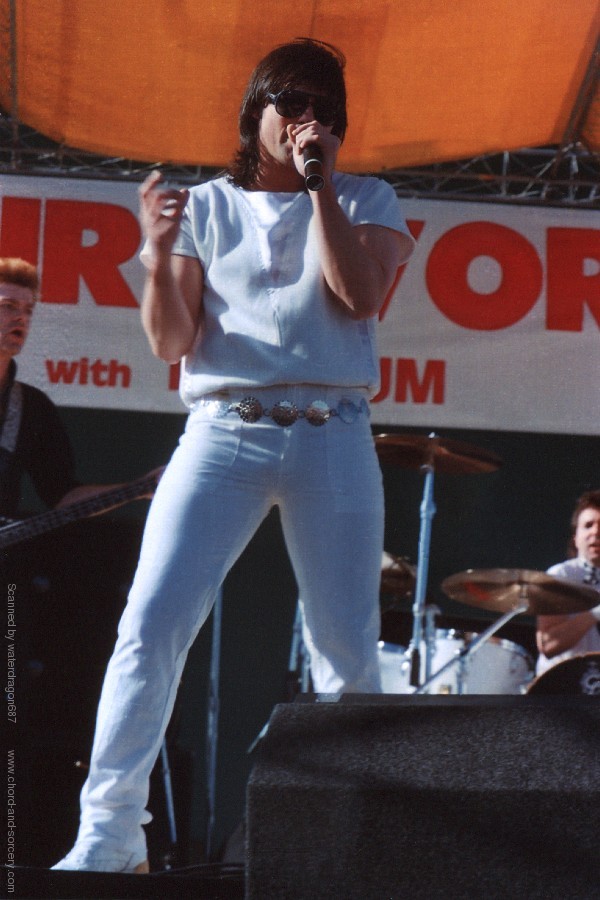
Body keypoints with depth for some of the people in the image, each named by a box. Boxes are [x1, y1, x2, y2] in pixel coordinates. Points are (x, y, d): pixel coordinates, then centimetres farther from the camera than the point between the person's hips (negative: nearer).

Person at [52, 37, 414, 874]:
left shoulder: (365, 201, 12)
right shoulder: (209, 206, 11)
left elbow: (361, 295, -6)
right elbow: (172, 342, 6)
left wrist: (321, 184, -6)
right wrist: (159, 252, -11)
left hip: (332, 437, 1)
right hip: (223, 433, 0)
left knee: (349, 649, 1)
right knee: (150, 625, -13)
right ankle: (107, 834, -12)